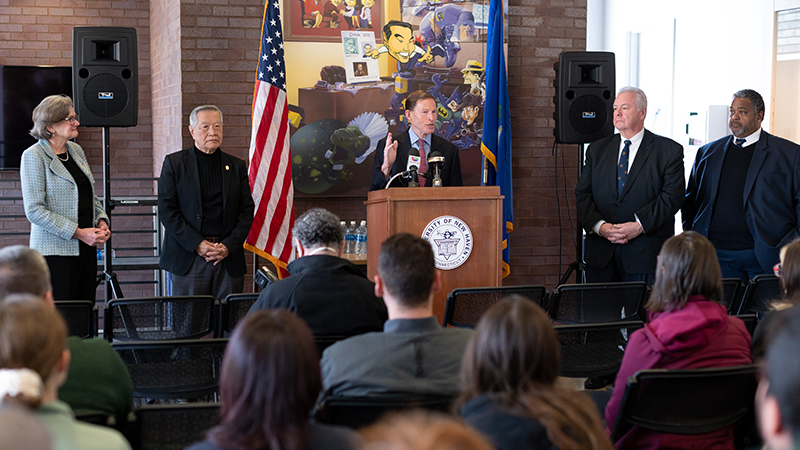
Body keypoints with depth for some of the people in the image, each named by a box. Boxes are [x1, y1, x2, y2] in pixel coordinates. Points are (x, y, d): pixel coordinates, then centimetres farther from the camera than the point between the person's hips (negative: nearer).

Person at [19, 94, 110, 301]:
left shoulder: (76, 151, 14)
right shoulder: (34, 156, -8)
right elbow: (35, 211, -14)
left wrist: (101, 221, 3)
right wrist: (78, 232, -18)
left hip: (86, 247, 7)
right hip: (55, 250, -7)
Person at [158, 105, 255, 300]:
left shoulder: (236, 166, 12)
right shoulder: (174, 163, 5)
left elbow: (247, 210, 9)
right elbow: (166, 210, -2)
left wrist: (229, 246, -6)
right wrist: (197, 244, -10)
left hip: (229, 260, 2)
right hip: (188, 259, -2)